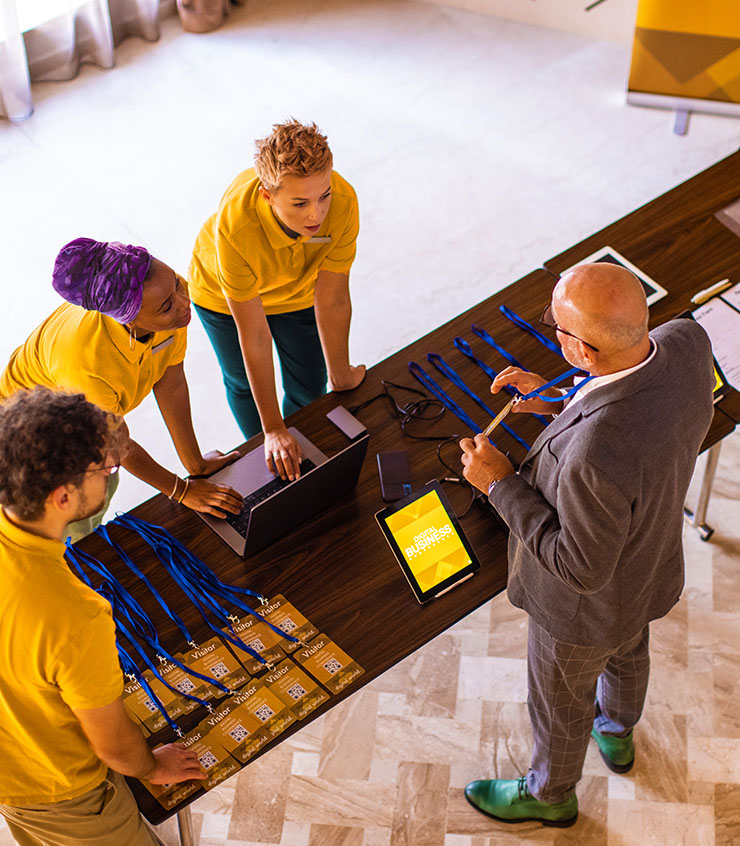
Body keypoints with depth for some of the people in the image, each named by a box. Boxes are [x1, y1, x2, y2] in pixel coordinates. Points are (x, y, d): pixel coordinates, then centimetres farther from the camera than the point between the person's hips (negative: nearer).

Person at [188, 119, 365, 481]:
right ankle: (264, 455, 49)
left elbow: (332, 302, -25)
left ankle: (297, 453, 46)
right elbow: (254, 336, -37)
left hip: (298, 291, 2)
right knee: (244, 384, 19)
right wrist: (273, 431, -32)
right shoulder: (234, 226, -46)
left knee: (308, 389, 14)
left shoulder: (343, 202, -40)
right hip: (221, 294, -2)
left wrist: (341, 377, -11)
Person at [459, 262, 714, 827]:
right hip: (652, 564, 7)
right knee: (628, 653, 38)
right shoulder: (686, 342, -27)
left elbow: (582, 569, -31)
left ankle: (550, 795, 58)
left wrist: (500, 484, -27)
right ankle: (617, 736, 71)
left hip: (587, 608, -7)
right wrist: (556, 404, -11)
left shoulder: (595, 458, -49)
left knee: (560, 701, 26)